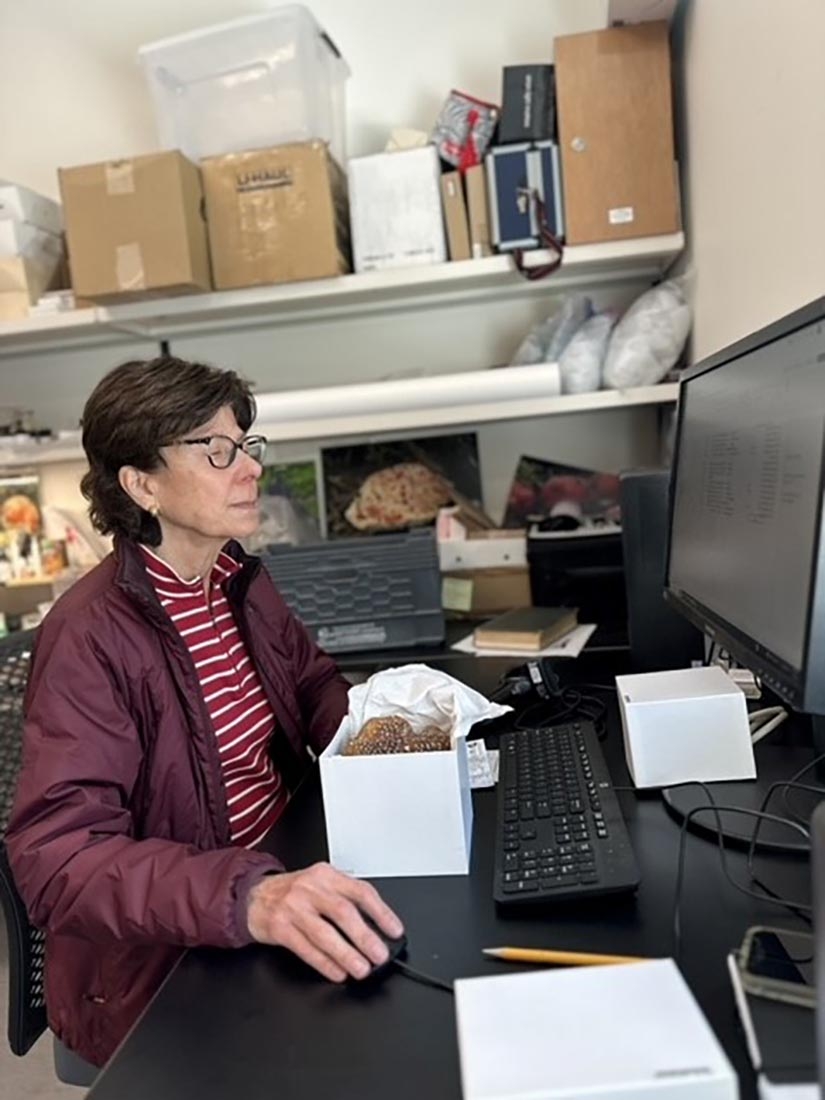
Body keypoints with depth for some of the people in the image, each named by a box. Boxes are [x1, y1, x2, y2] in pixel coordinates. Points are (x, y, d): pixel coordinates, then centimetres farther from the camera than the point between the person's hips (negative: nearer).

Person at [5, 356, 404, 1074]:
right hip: (162, 971, -6)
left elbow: (314, 681, 13)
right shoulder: (91, 638, -22)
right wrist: (246, 896, -40)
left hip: (279, 872, 7)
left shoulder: (238, 577, 1)